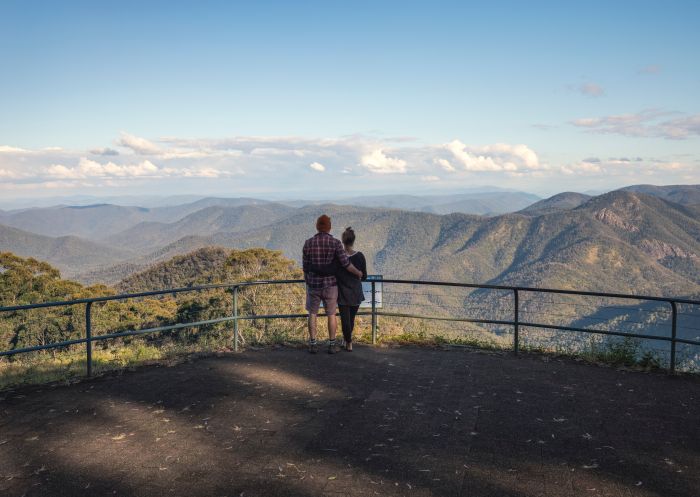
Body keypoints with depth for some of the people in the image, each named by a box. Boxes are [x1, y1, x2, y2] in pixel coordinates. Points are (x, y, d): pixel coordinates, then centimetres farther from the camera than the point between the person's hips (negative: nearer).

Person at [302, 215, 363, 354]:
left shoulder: (308, 243, -5)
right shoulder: (335, 243, -11)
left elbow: (305, 267, 0)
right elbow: (346, 263, -15)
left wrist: (307, 283, 13)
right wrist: (358, 273, 4)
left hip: (314, 284, 1)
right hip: (330, 285, -1)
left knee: (313, 313, 14)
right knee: (331, 314, 11)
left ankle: (313, 344, 11)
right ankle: (332, 345, 13)